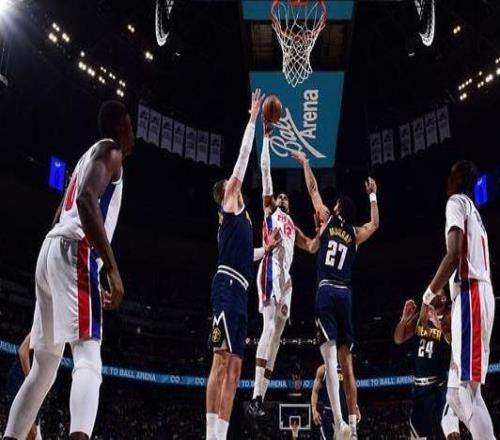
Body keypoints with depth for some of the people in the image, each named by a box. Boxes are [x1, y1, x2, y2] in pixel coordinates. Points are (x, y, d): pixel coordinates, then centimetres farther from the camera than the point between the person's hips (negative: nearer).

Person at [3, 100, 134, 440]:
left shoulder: (88, 157, 30)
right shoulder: (109, 150, 2)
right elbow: (86, 199, -18)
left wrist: (92, 282, 31)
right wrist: (112, 268, -22)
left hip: (51, 252, 9)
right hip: (74, 254, -9)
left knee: (43, 369, 16)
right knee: (88, 362, -19)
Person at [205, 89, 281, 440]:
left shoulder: (236, 218, 30)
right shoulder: (230, 203, 8)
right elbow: (244, 156, 5)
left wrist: (268, 248, 33)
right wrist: (253, 118, 10)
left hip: (239, 292, 10)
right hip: (228, 287, -10)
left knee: (234, 366, 4)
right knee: (222, 361, -16)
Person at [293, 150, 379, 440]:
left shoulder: (328, 221, 8)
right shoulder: (355, 235, 16)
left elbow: (313, 189, 19)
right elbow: (375, 224, 38)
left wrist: (304, 163, 32)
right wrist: (373, 195, 46)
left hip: (326, 291, -4)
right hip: (346, 295, 4)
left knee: (330, 356, -13)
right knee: (347, 361, 9)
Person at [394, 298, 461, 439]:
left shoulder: (450, 318, -7)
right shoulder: (419, 317, 10)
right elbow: (398, 339, 8)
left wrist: (440, 325, -39)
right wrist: (404, 318, -9)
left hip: (442, 383, -6)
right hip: (420, 385, 6)